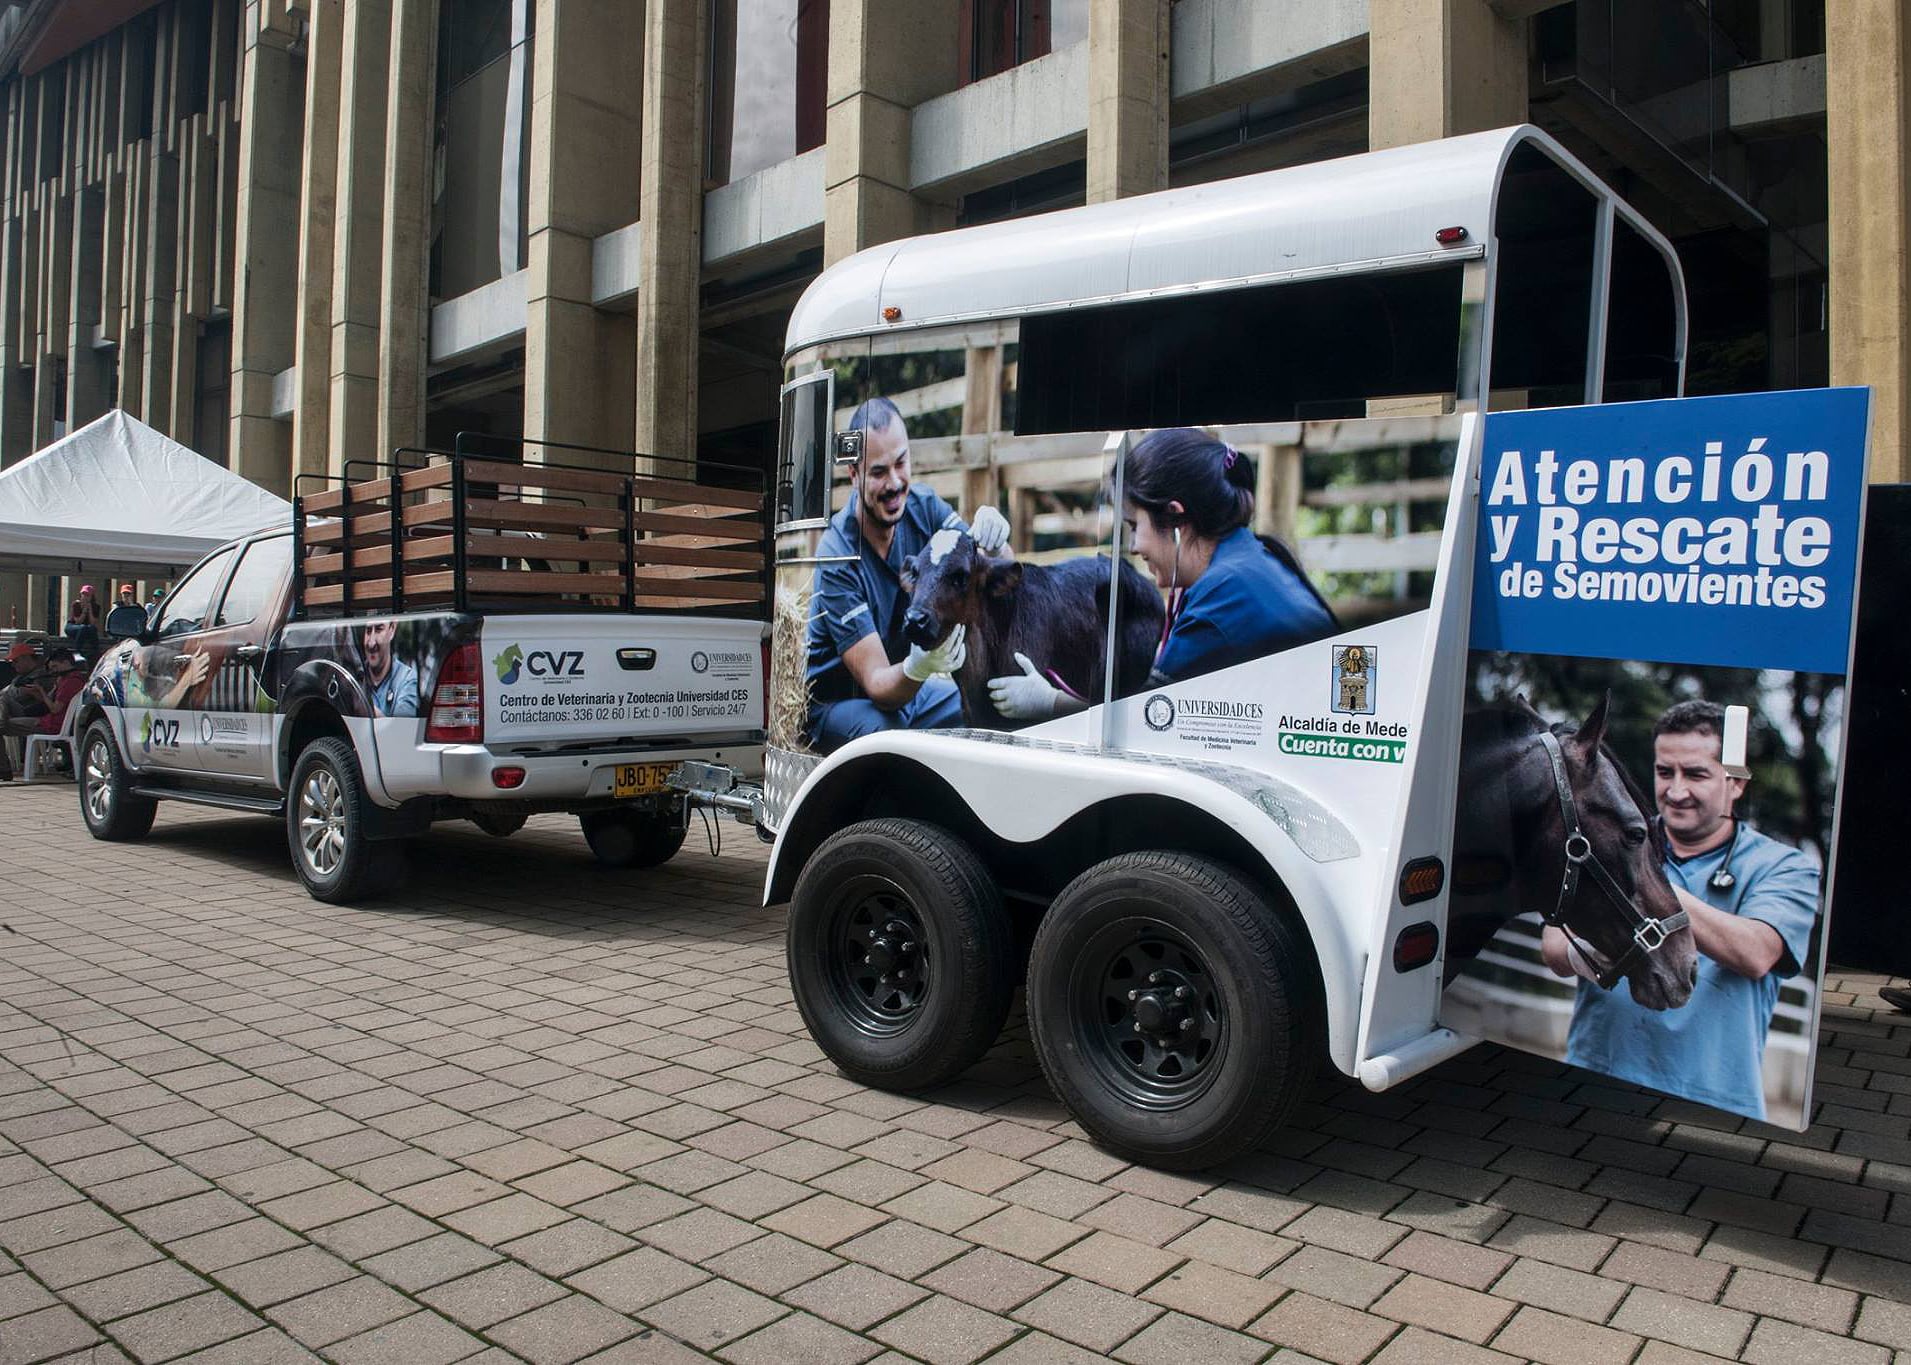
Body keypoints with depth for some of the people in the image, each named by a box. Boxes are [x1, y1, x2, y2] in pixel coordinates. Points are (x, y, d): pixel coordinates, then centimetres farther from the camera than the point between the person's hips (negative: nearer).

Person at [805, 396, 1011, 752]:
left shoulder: (924, 508, -9)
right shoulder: (837, 558, -26)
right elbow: (877, 685, -29)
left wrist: (994, 546, -34)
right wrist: (918, 666, -51)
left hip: (906, 687, 6)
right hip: (839, 704, -6)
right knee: (890, 734, -35)